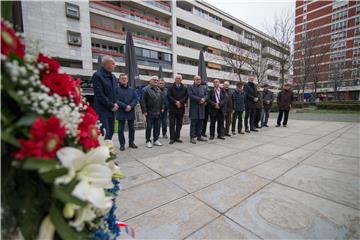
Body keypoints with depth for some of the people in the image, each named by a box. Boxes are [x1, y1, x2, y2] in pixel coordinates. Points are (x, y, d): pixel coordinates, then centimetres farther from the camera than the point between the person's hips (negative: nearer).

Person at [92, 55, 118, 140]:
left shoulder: (113, 77, 16)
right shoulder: (97, 75, -8)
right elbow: (99, 95, -14)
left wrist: (115, 104, 2)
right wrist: (111, 106, -11)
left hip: (112, 110, 7)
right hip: (102, 110, -7)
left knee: (110, 133, 10)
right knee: (105, 134, -10)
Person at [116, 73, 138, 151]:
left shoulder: (131, 89, 11)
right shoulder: (117, 89, 0)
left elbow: (135, 99, 4)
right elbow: (116, 100, -9)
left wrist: (130, 106, -12)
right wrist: (125, 106, -17)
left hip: (131, 112, 3)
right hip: (121, 112, -3)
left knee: (131, 128, 10)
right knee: (121, 129, 3)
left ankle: (131, 142, 23)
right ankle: (122, 144, 13)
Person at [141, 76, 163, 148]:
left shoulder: (159, 90, 15)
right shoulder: (146, 89, -5)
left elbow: (161, 100, 21)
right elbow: (143, 101, -9)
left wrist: (162, 108, 12)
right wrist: (144, 111, -13)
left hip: (158, 113, 6)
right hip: (150, 113, -6)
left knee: (157, 127, 11)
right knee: (149, 127, 3)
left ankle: (156, 140, 23)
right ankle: (148, 141, 14)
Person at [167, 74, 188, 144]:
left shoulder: (184, 88, 11)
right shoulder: (171, 87, 5)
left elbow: (186, 96, 2)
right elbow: (169, 96, -4)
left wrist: (180, 102, -12)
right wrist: (175, 102, -14)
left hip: (181, 108, 3)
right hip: (172, 108, -2)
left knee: (179, 124, 7)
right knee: (172, 124, -2)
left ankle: (177, 137, 16)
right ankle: (172, 138, 5)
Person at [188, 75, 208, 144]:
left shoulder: (203, 87, 18)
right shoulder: (191, 87, 3)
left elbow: (206, 95, 10)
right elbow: (191, 95, -11)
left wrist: (203, 99, -11)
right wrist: (199, 99, -14)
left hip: (201, 107, 5)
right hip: (194, 107, -5)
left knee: (200, 122, 9)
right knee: (193, 123, -4)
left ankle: (199, 136, 19)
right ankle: (192, 137, 1)